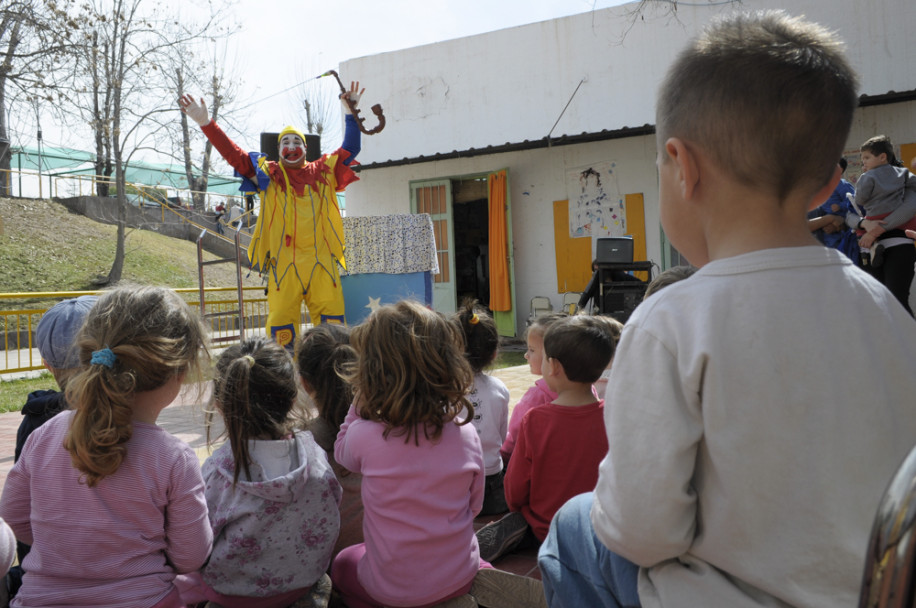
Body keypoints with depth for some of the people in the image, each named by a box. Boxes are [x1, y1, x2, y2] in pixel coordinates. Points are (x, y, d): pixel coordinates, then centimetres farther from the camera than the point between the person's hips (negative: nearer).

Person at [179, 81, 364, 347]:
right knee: (281, 322, -4)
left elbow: (350, 149, 20)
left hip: (322, 262, 1)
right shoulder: (268, 174, 11)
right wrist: (206, 123, -5)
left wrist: (351, 112, 16)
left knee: (331, 321, 1)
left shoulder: (323, 171, 14)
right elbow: (234, 155, 4)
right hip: (284, 263, -1)